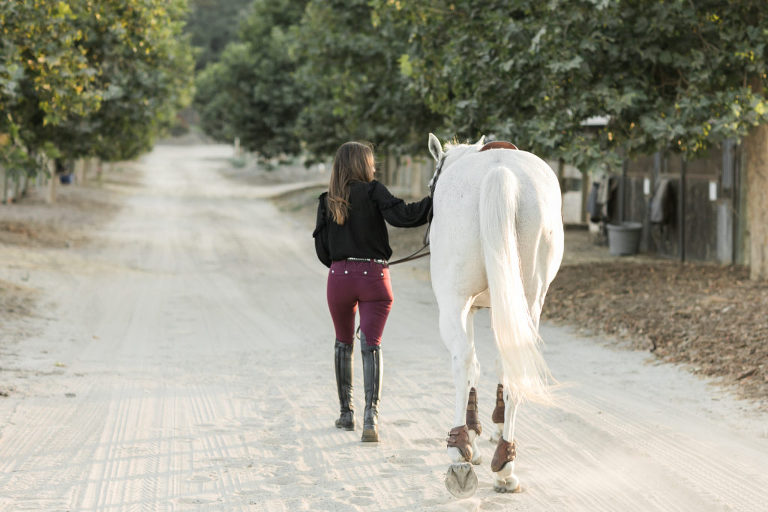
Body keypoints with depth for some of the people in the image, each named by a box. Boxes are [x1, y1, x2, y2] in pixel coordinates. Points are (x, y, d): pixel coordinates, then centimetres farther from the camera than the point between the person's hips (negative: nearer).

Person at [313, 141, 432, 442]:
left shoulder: (327, 202, 8)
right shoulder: (373, 192, -3)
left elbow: (322, 248, 7)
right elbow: (401, 216, -18)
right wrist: (436, 200, -16)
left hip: (339, 276, 3)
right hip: (374, 276, -3)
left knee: (343, 342, 18)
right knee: (371, 344, -6)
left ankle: (346, 412, 22)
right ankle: (371, 413, -23)